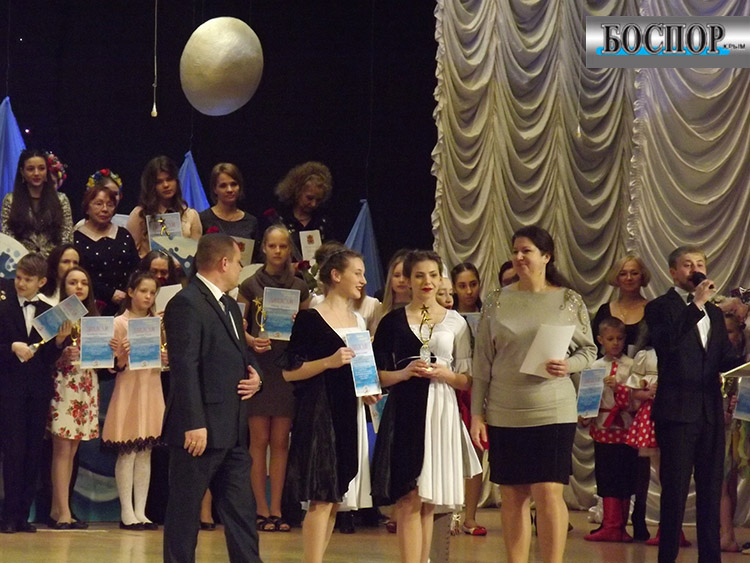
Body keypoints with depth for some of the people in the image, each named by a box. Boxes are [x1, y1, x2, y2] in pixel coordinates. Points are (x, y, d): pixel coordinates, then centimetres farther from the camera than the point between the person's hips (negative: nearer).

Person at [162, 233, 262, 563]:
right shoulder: (187, 304, -13)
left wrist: (255, 375, 7)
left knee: (242, 508, 10)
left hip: (232, 430, 9)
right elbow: (184, 368, -19)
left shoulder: (229, 305, 18)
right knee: (185, 510, -1)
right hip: (202, 429, -9)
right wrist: (194, 425, -24)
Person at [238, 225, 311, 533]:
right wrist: (252, 341, -17)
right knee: (259, 440, -2)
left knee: (281, 441, 3)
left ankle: (276, 509, 6)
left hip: (288, 366, 2)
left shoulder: (299, 287, 8)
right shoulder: (250, 285, 1)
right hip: (258, 365, -2)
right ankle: (262, 510, 0)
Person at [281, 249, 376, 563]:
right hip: (320, 415, -8)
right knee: (321, 498, -12)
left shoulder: (358, 322, 15)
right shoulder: (310, 319, -6)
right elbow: (289, 372, -10)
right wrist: (329, 362, -20)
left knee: (335, 500, 9)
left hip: (350, 415, 8)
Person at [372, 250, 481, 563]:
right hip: (404, 414, -1)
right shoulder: (393, 322, 8)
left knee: (428, 503, 5)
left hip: (441, 415, 1)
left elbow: (467, 381, 9)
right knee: (408, 501, -9)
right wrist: (405, 373, -11)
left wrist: (445, 374, -10)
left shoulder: (456, 323, 10)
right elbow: (377, 375, 7)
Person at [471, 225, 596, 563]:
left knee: (548, 492, -9)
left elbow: (589, 350, 8)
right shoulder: (497, 302, 7)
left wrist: (569, 365, -15)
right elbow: (482, 362, 8)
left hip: (552, 411, -2)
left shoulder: (568, 301, 2)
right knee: (513, 496, 6)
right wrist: (477, 414, 4)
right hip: (504, 414, 2)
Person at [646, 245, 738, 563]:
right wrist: (696, 304, -22)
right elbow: (666, 343, -20)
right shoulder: (660, 308, -1)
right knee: (675, 490, -4)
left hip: (711, 413, 6)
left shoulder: (714, 313, 20)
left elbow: (725, 359, 17)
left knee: (711, 489, 8)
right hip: (678, 411, -6)